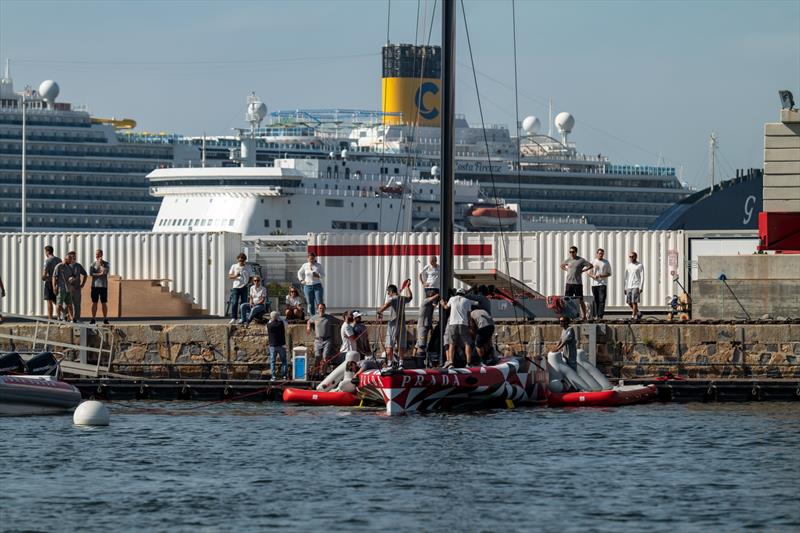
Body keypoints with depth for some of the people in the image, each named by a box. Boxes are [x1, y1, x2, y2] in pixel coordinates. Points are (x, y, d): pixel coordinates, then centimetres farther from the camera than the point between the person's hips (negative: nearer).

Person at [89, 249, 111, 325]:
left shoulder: (107, 264, 6)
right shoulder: (92, 264, 8)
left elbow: (105, 271, -11)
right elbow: (91, 274, -6)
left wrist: (100, 264, -7)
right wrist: (100, 274, -13)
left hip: (103, 286, -1)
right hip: (95, 285, 1)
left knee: (104, 303, 0)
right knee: (94, 302, -1)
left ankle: (105, 319, 4)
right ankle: (93, 319, 0)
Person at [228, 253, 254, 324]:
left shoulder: (248, 267, 7)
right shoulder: (234, 266, 8)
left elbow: (251, 277, 9)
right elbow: (229, 276, 7)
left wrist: (247, 283, -9)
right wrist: (235, 276, -14)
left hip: (244, 288, 0)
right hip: (236, 287, 0)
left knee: (243, 304, 2)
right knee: (234, 303, -11)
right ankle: (233, 318, -14)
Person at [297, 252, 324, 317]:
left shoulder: (319, 266, 1)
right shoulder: (305, 266, 7)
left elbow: (323, 275, 1)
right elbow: (299, 273, 21)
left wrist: (318, 275, -19)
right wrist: (301, 280, 8)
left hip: (317, 285, -2)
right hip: (307, 286, 2)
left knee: (319, 302, -10)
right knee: (310, 303, 2)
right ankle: (312, 316, 7)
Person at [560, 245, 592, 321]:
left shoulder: (581, 260, -2)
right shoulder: (568, 260, 10)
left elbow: (590, 266, 0)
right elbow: (562, 266, 27)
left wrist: (582, 270, -5)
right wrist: (567, 270, 10)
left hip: (577, 283, -4)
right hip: (569, 283, 4)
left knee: (580, 300, 1)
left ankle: (584, 316, 7)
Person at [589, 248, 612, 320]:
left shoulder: (606, 262, 8)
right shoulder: (593, 262, 10)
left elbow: (609, 273, 9)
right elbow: (588, 273, 10)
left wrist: (602, 276, -11)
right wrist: (593, 276, -12)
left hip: (603, 284, -2)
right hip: (594, 283, 2)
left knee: (602, 300, -12)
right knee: (596, 300, 4)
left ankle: (600, 315, -17)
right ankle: (596, 315, 11)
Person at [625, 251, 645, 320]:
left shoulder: (640, 266, -1)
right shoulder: (628, 266, 16)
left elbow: (642, 277, -5)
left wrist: (640, 287, -13)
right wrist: (625, 288, 13)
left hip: (636, 286, -6)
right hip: (629, 287, 6)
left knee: (634, 302, -10)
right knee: (629, 302, 4)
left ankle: (633, 316, -9)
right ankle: (638, 313, 21)